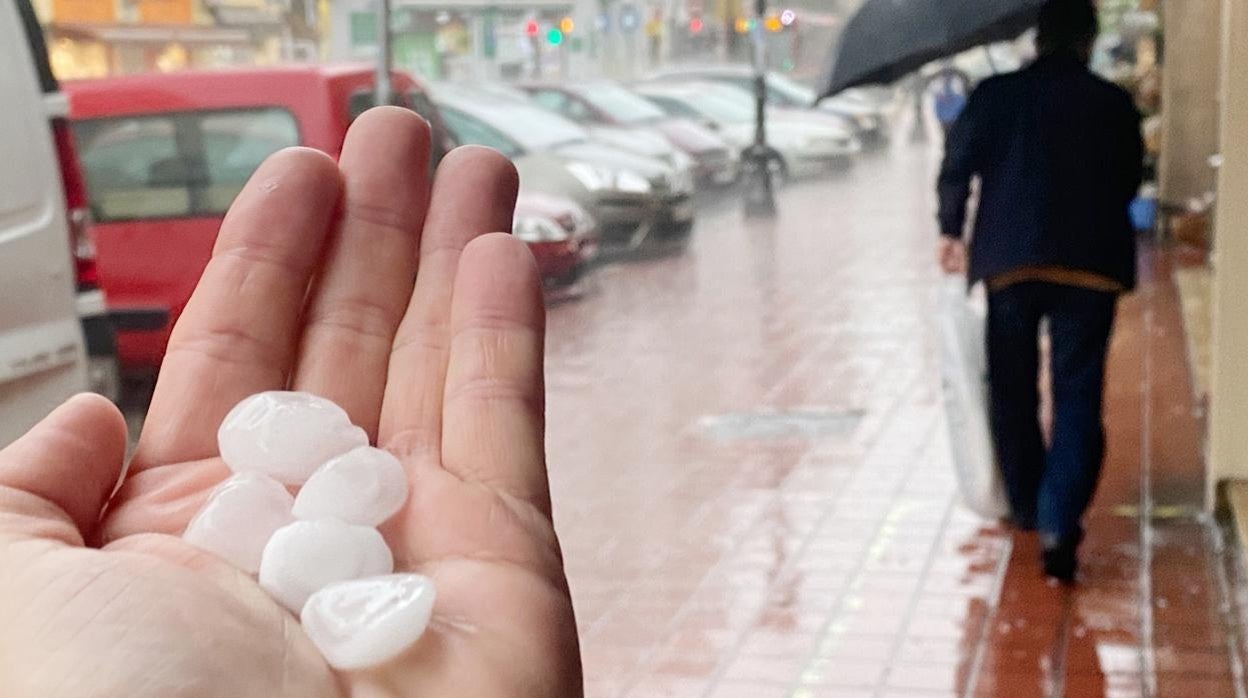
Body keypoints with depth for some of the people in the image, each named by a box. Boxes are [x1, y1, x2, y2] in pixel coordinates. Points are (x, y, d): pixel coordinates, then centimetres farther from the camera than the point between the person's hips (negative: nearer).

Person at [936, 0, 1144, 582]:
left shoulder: (997, 95, 1)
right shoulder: (1115, 105, 3)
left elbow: (957, 167, -2)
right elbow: (1128, 183, 10)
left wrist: (952, 231, 12)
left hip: (1010, 260, 1)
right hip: (1092, 265, 0)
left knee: (1012, 387, 16)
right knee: (1077, 394, 0)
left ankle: (1026, 506, 28)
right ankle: (1059, 522, -13)